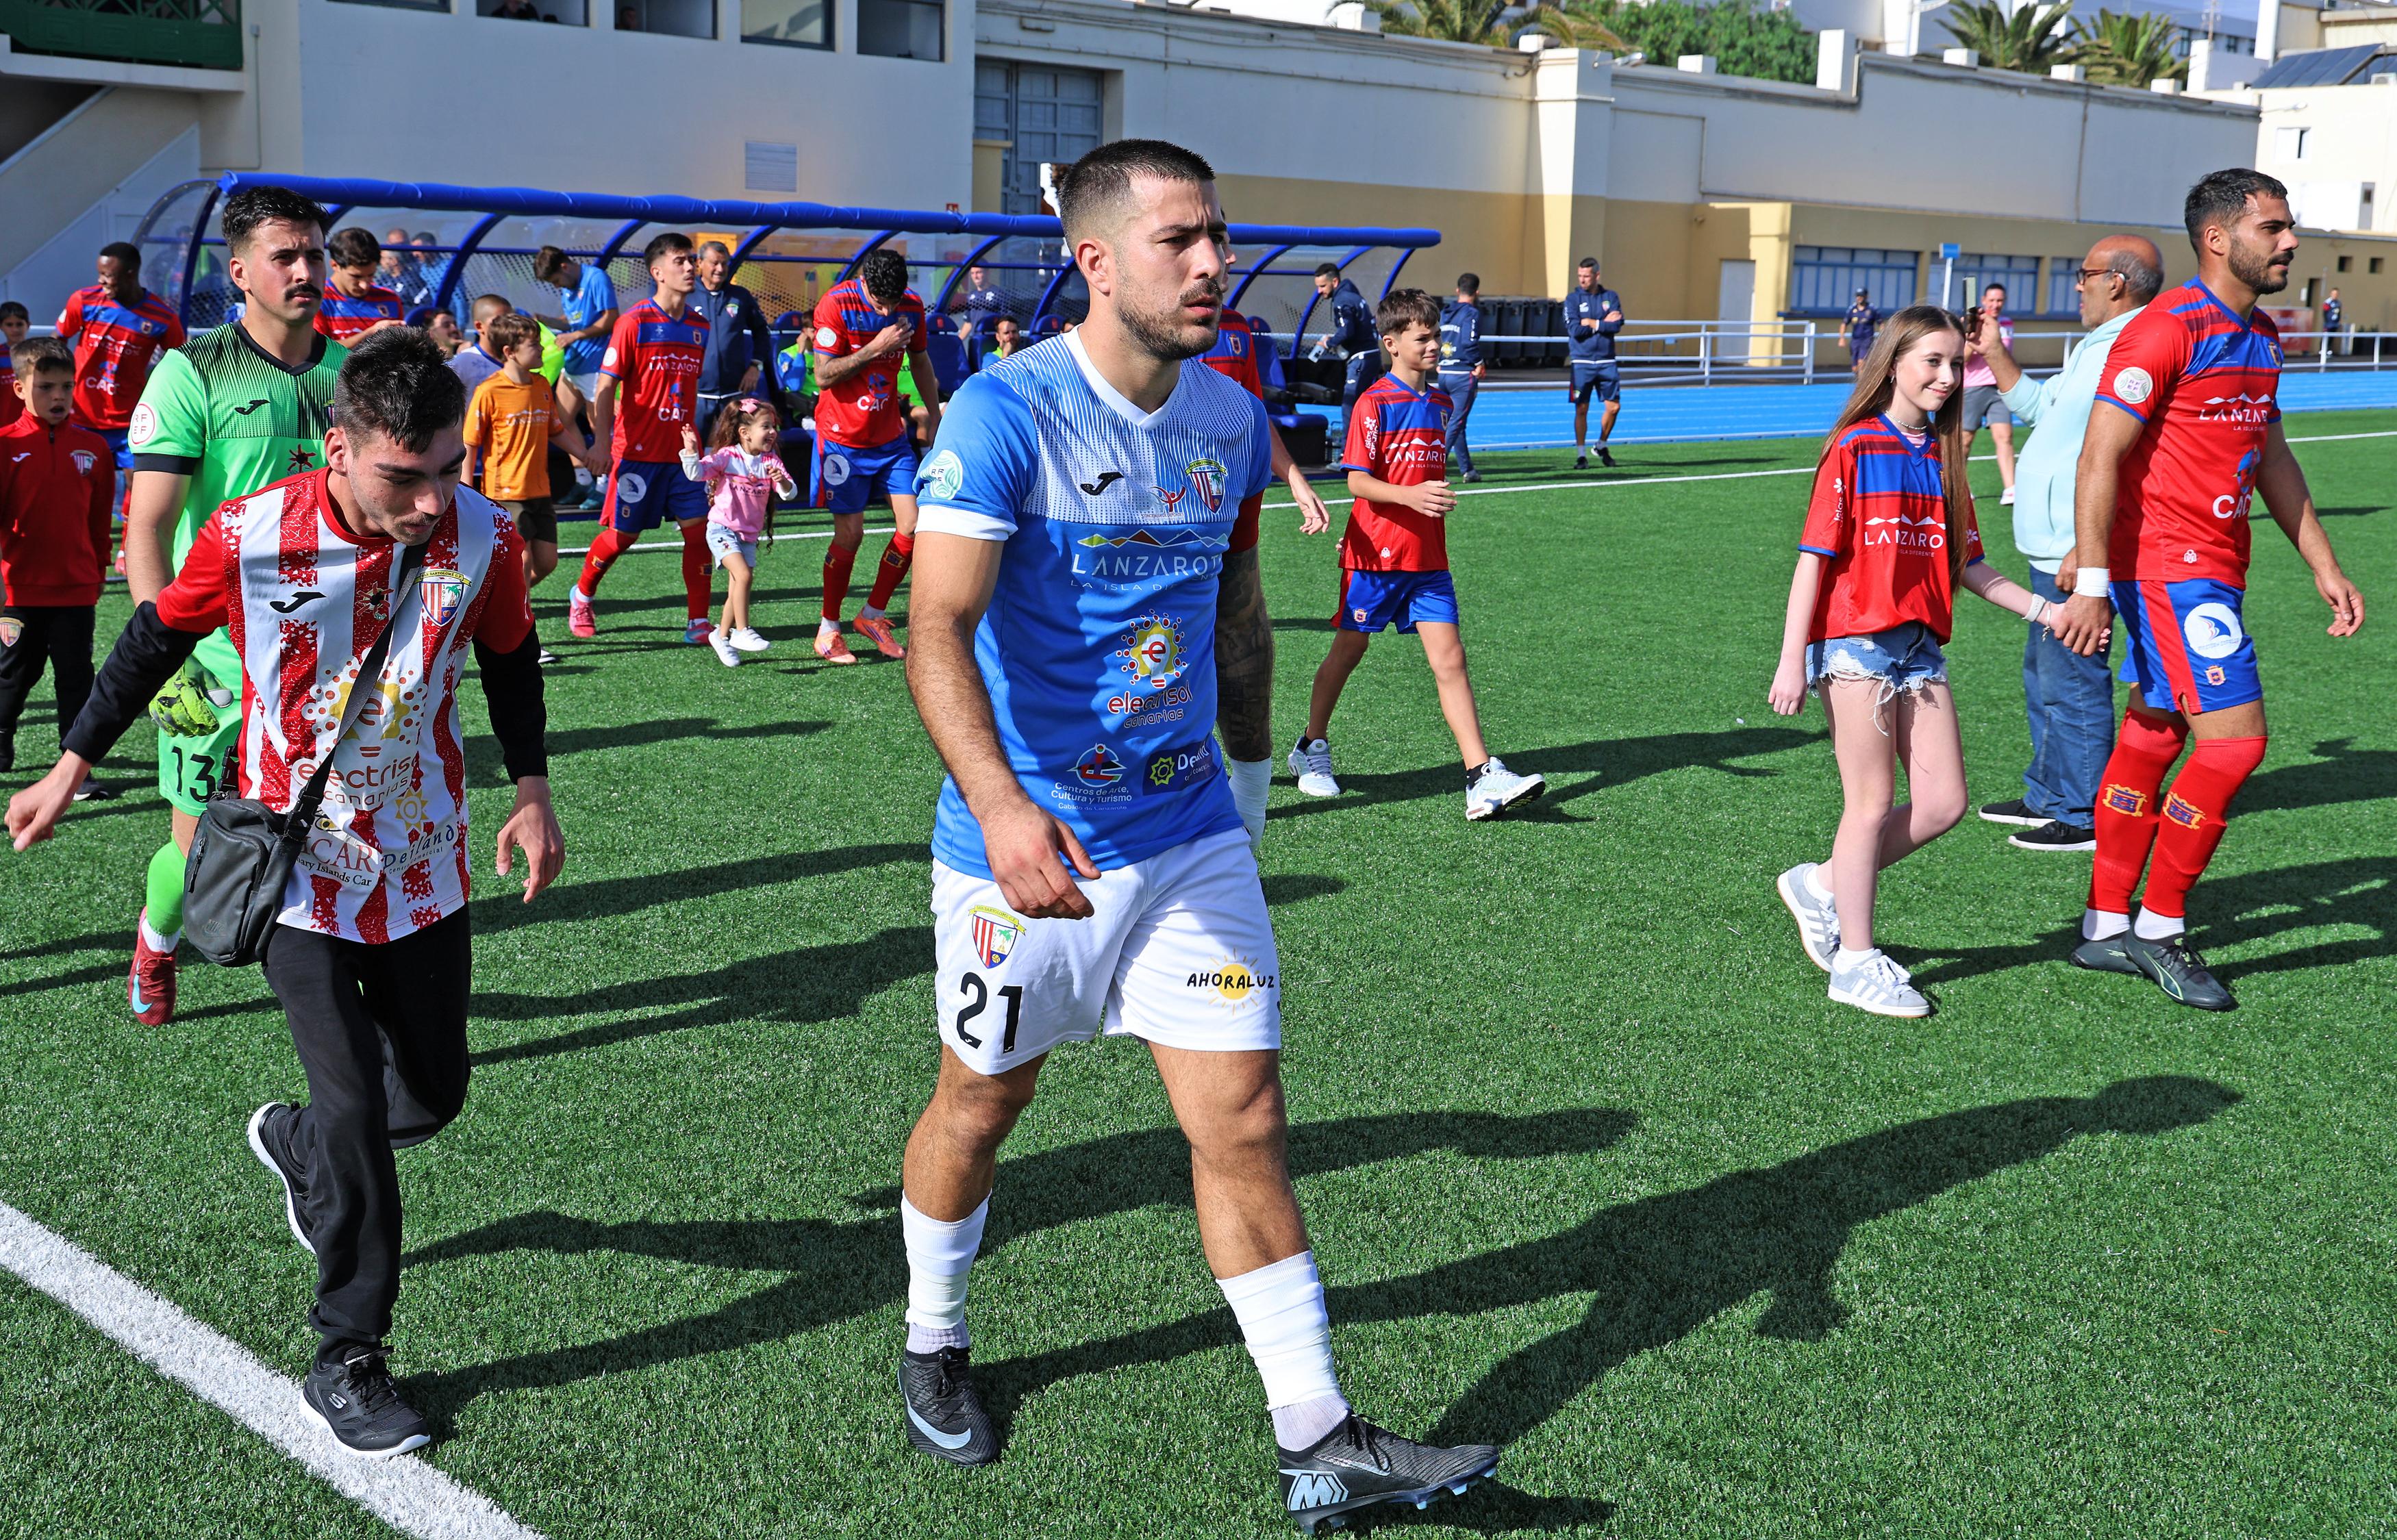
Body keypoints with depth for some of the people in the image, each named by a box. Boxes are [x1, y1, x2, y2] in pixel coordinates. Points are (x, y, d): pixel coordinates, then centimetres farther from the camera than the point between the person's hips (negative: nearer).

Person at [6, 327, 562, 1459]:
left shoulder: (482, 539, -12)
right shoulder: (249, 537, -19)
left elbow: (510, 662, 8)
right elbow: (157, 637, -1)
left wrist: (531, 794, 4)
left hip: (424, 868, 3)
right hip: (296, 867, -3)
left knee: (433, 1092, 13)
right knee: (357, 1116, -9)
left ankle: (295, 1142, 47)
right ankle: (346, 1361, 8)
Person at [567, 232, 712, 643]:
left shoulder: (699, 328, 7)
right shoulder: (634, 323, -9)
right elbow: (605, 388, -9)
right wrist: (602, 443, -17)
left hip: (683, 453, 5)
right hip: (639, 451, -5)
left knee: (698, 529, -4)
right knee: (623, 535, 4)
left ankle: (698, 621, 3)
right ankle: (581, 596, 29)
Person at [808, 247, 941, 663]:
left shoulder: (911, 306, -1)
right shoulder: (835, 305, -16)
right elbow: (823, 377, -19)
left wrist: (934, 414, 18)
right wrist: (875, 348, -25)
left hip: (891, 437, 5)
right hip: (843, 438, -5)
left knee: (914, 526, -4)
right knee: (850, 535, -4)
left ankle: (873, 614, 14)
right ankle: (828, 630, 13)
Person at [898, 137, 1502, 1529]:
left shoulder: (1230, 417, 3)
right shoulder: (1007, 414, -17)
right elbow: (940, 629, -27)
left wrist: (1251, 760, 23)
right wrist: (1000, 808, -41)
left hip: (1189, 832, 5)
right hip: (1026, 844, -4)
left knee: (1245, 1119, 2)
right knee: (982, 1107, 13)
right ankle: (933, 1340, 40)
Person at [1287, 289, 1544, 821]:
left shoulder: (1440, 402, 11)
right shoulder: (1374, 403, -10)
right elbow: (1358, 481, -16)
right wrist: (1409, 496, -30)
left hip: (1428, 556, 5)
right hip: (1375, 553, -5)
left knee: (1449, 658, -4)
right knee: (1349, 648, 10)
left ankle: (1482, 777, -11)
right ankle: (1312, 749, 30)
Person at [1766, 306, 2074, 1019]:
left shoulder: (1943, 456, 13)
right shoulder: (1856, 447, -6)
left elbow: (1964, 565, 16)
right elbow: (1815, 557, -9)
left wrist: (2042, 610, 8)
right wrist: (1791, 662, -13)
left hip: (1921, 645, 7)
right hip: (1854, 640, -7)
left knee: (1944, 802, 3)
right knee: (1873, 802, -2)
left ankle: (1824, 885, 21)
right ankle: (1856, 962, 9)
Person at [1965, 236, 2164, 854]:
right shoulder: (2097, 348, 17)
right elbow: (2038, 405, 32)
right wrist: (1994, 352, 26)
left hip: (2079, 553, -11)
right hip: (2055, 548, 11)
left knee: (2071, 681, -5)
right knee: (2044, 675, 20)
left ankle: (2084, 819, 2)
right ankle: (2048, 796, 31)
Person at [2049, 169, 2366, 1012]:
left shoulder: (2262, 337, 14)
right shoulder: (2165, 331, -15)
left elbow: (2272, 457, 22)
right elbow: (2100, 459, -18)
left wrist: (2324, 566, 18)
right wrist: (2091, 583, -23)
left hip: (2213, 573, 9)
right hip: (2169, 568, -9)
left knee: (2151, 740, 12)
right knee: (2235, 739, -11)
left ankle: (2107, 928, 20)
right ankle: (2158, 929, 3)